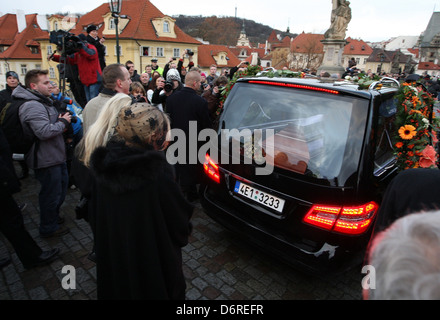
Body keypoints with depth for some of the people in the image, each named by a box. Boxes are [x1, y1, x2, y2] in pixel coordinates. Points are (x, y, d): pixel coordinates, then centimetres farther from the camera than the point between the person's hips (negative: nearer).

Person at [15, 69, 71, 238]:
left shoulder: (44, 101, 13)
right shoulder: (32, 106, -22)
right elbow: (45, 132, -32)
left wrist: (61, 122, 4)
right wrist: (63, 122, -17)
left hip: (55, 156, 11)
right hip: (46, 160, -11)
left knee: (61, 186, 25)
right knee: (52, 193, 3)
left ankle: (53, 216, 44)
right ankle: (48, 228, 22)